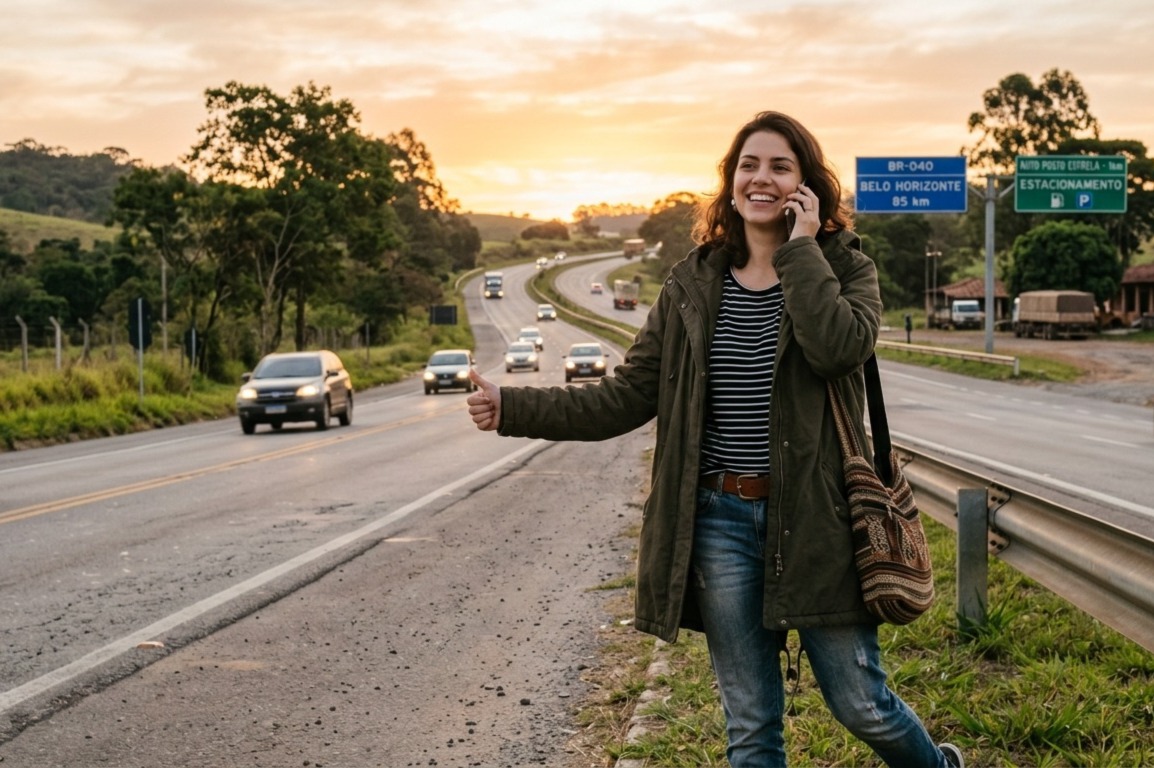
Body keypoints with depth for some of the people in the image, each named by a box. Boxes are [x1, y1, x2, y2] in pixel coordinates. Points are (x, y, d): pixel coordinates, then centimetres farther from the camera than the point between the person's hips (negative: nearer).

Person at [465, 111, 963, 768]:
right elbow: (629, 395, 4)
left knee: (861, 704, 7)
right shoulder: (693, 284, 7)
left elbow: (840, 347, -23)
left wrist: (800, 250, -14)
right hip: (721, 519, 3)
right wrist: (516, 408, -3)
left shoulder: (844, 268, 0)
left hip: (815, 515, -2)